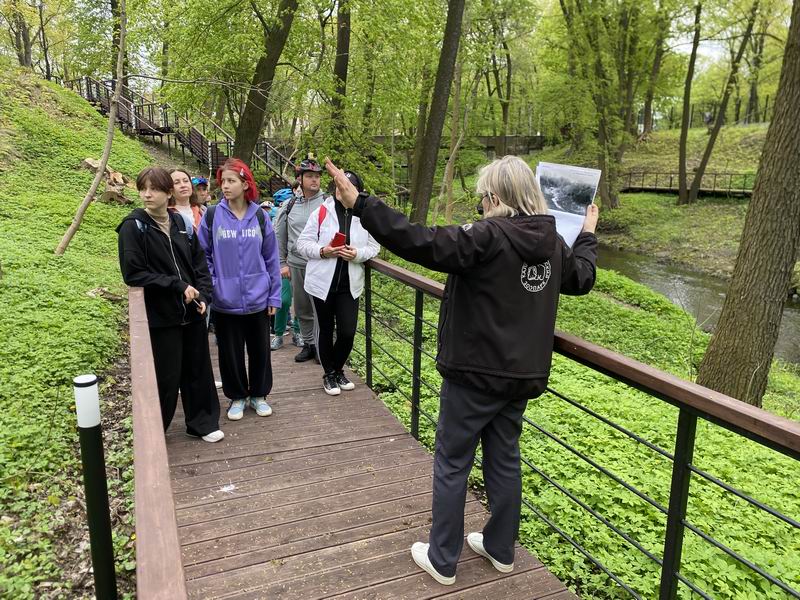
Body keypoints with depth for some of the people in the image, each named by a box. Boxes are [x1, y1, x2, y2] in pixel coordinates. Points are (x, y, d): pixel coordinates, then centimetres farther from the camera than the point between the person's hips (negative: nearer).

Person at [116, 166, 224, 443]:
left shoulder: (181, 223, 6)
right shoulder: (133, 226, -8)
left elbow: (199, 262, 11)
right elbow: (133, 273, -14)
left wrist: (203, 295, -3)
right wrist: (177, 286, -17)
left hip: (192, 312, 5)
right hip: (159, 316, -5)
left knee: (198, 369, 14)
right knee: (165, 377, 3)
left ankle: (202, 422, 32)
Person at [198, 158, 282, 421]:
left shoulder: (260, 217, 0)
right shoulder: (212, 216, -4)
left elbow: (271, 259, 3)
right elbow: (203, 256, 2)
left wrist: (274, 296, 2)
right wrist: (209, 288, -7)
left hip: (258, 299, 1)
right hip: (226, 301, -1)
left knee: (260, 350, 12)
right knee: (231, 352, 11)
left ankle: (259, 395, 31)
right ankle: (237, 397, 30)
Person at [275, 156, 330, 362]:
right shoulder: (290, 205, 7)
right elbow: (279, 236, 14)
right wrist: (282, 263, 12)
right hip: (296, 265, 4)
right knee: (302, 310, 13)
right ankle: (309, 344, 28)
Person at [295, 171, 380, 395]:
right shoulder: (322, 212, -5)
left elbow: (374, 247, 3)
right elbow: (303, 243, -2)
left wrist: (357, 254, -16)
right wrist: (322, 251, -19)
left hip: (349, 284, 1)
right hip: (322, 282, -1)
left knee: (347, 332, 0)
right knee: (325, 330, 11)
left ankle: (338, 370, 28)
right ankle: (328, 374, 30)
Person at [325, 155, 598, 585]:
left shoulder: (487, 237, -20)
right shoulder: (552, 241, 3)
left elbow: (422, 243, -31)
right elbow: (582, 278, 21)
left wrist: (360, 204, -31)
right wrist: (588, 235, 38)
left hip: (474, 374, -7)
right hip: (522, 375, 7)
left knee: (452, 464, 9)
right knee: (504, 460, 20)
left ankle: (442, 559, 22)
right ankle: (500, 548, 36)